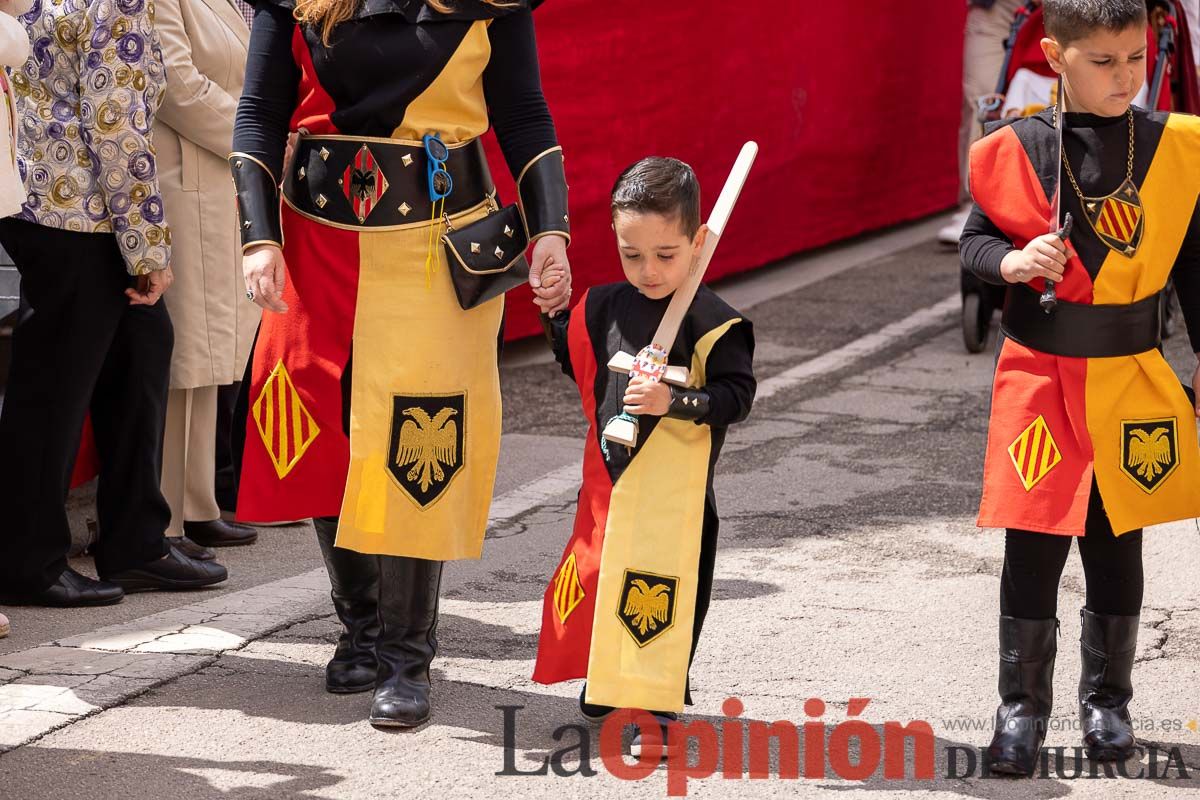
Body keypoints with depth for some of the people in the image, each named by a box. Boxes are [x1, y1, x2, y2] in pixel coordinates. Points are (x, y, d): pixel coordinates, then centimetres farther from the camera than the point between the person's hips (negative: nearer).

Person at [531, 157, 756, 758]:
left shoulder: (713, 322, -13)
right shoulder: (606, 307, 6)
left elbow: (738, 395, -15)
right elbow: (580, 365, 22)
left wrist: (674, 402, -26)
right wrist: (556, 313, 9)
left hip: (673, 490, -6)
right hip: (609, 478, 6)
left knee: (659, 588, -4)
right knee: (597, 574, 15)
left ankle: (657, 707, 6)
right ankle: (607, 686, 34)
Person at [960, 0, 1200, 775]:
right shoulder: (1018, 150, -6)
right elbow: (975, 240, 2)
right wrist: (1014, 262, -20)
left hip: (1133, 380, 2)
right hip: (1040, 375, -1)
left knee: (1117, 544, 12)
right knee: (1033, 546, 2)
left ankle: (1108, 700, 28)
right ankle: (1023, 706, 16)